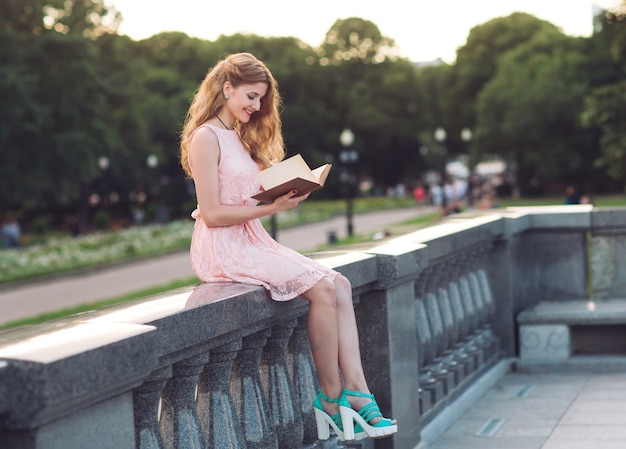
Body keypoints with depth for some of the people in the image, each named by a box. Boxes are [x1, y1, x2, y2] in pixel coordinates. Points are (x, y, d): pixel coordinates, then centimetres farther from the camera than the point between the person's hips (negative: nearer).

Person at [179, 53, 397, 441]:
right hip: (223, 249, -9)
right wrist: (271, 207, -17)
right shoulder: (206, 138, -9)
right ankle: (332, 399, -11)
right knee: (321, 288, -21)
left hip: (253, 240, 9)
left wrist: (284, 194, -2)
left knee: (340, 286, -9)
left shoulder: (240, 137, 20)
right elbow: (212, 213, -16)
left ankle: (356, 391, -16)